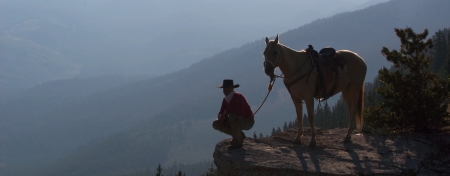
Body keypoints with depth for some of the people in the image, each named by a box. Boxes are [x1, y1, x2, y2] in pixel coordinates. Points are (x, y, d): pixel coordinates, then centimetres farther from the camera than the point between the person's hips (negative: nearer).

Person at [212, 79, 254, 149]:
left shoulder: (238, 97, -26)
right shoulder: (225, 100, -1)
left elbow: (240, 112, -42)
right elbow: (220, 114, 2)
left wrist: (227, 111, -29)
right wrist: (222, 117, -23)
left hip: (248, 121, -8)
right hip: (238, 122, 8)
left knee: (232, 116, -40)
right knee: (215, 124, -4)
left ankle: (238, 141, -22)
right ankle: (239, 136, 6)